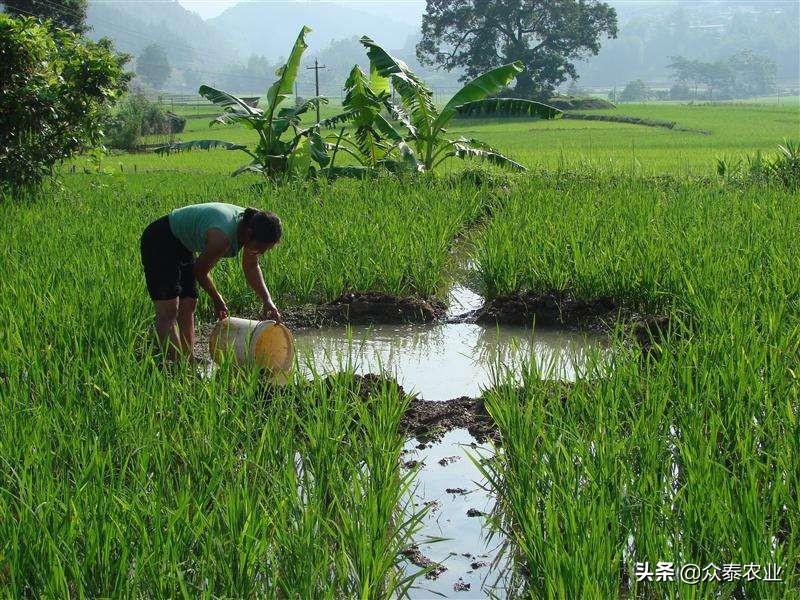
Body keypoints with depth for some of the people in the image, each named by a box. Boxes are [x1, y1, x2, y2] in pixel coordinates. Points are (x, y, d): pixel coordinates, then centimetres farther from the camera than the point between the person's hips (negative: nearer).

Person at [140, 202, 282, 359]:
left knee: (188, 306, 6)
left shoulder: (251, 224, -12)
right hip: (159, 241, -9)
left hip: (182, 245, 9)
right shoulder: (221, 238, -35)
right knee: (168, 310, -14)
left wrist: (268, 301, -4)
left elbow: (251, 268, 5)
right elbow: (200, 272, -16)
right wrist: (217, 301, 0)